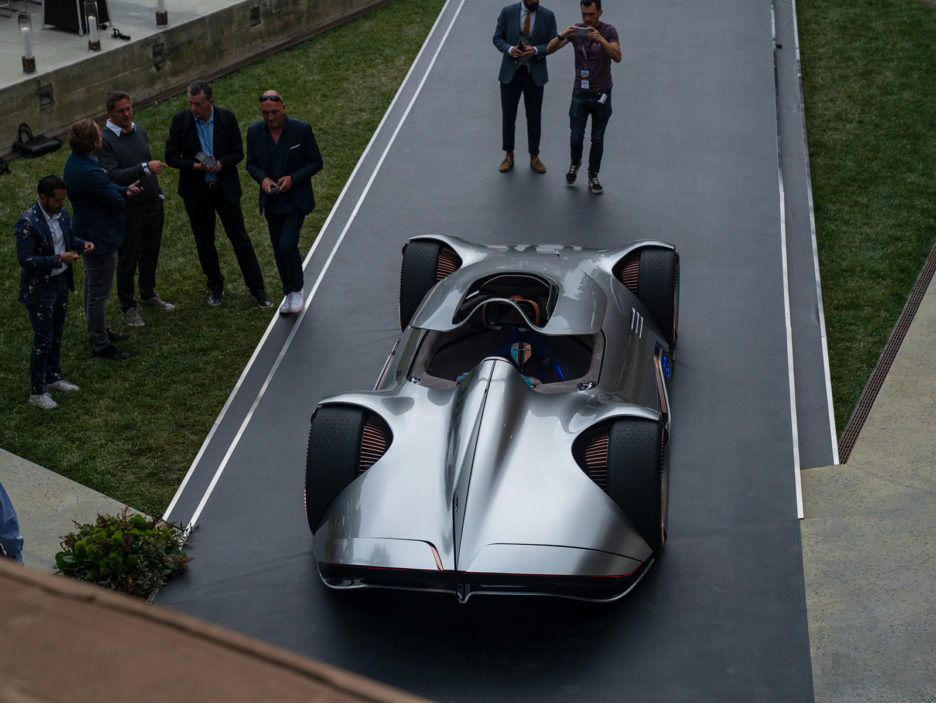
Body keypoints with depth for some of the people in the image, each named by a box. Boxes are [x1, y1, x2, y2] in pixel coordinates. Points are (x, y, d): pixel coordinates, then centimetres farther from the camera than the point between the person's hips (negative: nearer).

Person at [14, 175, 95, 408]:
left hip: (61, 282, 7)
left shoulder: (61, 213, -3)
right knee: (43, 340, 1)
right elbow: (25, 260, -26)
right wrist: (59, 259, -32)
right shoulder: (27, 223, -26)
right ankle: (37, 392, 14)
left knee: (56, 334, 21)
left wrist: (82, 244, -6)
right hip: (39, 289, -7)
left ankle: (53, 377, 39)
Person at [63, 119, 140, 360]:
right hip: (100, 238, -11)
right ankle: (101, 345, 13)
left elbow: (108, 187, 8)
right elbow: (117, 203, -23)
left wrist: (124, 190, -12)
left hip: (88, 236, 11)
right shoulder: (89, 173, -32)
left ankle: (98, 332, 42)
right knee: (98, 294, 2)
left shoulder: (76, 161, 1)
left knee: (92, 288, 25)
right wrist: (126, 193, 0)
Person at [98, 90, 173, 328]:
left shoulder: (139, 131, 7)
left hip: (152, 203, 7)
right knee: (128, 258, 4)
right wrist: (145, 168, -35)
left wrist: (157, 192, 21)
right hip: (128, 208, -7)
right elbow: (112, 175, -29)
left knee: (150, 252, 19)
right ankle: (127, 306, 18)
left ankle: (148, 294, 38)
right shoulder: (105, 140, -17)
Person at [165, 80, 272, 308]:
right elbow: (171, 156, -5)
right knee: (204, 244, 11)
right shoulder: (181, 120, -8)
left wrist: (220, 164, -22)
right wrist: (195, 166, -22)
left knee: (240, 239, 4)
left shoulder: (226, 118, -8)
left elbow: (238, 152, -3)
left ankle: (257, 288, 13)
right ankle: (215, 286, 30)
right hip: (196, 193, 1)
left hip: (225, 189, 0)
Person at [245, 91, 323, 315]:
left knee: (287, 245, -14)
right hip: (272, 202, 4)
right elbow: (251, 163, 6)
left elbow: (316, 162, -8)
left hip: (296, 200, -4)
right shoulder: (254, 132, -5)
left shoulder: (301, 130, -14)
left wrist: (293, 178, -22)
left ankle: (298, 288, 10)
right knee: (278, 249, 10)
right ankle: (289, 293, 28)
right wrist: (263, 179, -16)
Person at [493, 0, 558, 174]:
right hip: (510, 73, 0)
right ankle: (509, 156, 21)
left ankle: (534, 157, 19)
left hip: (534, 74, 0)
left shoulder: (548, 16, -4)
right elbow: (497, 38, 1)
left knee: (534, 118, 6)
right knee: (508, 116, 6)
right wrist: (509, 49, -20)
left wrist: (536, 50, -21)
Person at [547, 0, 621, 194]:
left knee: (597, 139, 6)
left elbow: (617, 57, -26)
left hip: (602, 95, -1)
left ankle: (593, 176, 22)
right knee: (576, 137, 2)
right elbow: (550, 49, -12)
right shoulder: (575, 30, -4)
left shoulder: (608, 31, -11)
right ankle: (575, 163, 33)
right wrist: (562, 36, -33)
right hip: (580, 93, 1)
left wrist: (600, 39, -41)